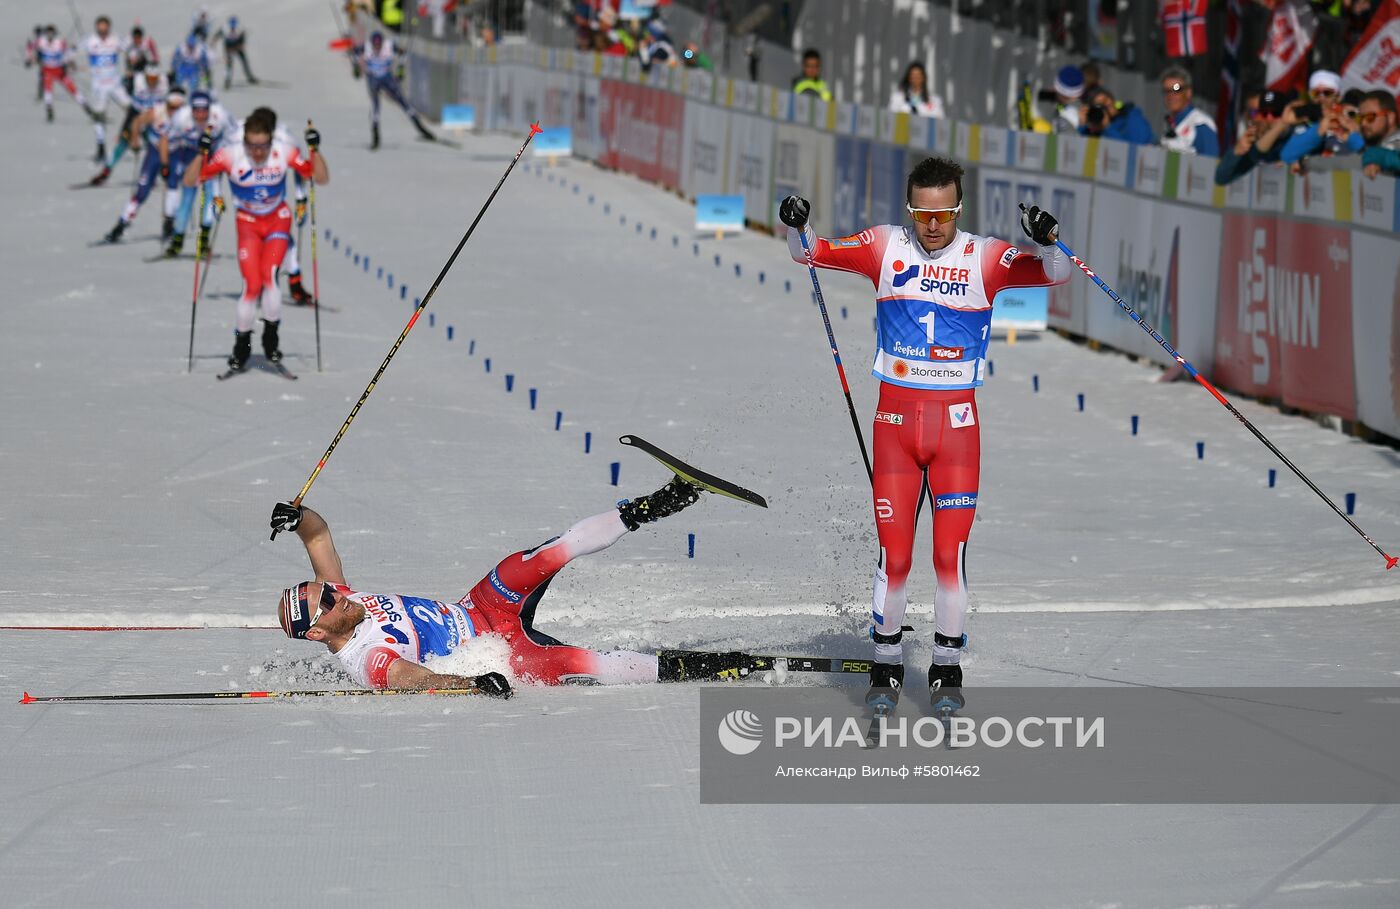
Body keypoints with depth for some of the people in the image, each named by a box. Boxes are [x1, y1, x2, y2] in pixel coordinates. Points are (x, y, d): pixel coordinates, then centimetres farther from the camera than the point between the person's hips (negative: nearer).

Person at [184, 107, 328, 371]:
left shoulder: (284, 152, -19)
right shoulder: (231, 155, -21)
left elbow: (322, 179, -13)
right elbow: (190, 181, -19)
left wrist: (315, 150, -28)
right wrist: (202, 154, -35)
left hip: (278, 220, 0)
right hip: (248, 223, 0)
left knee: (269, 274, -22)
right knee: (251, 284, -14)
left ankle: (271, 337, -2)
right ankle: (242, 344, 8)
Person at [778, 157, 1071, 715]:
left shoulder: (984, 257, -2)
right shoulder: (885, 248, 2)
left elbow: (1056, 274, -10)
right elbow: (812, 253, 3)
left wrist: (1047, 244, -32)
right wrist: (796, 228, -19)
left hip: (957, 422, -1)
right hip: (895, 419, 1)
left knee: (950, 555, -2)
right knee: (893, 555, 0)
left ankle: (948, 670, 13)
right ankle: (886, 666, 16)